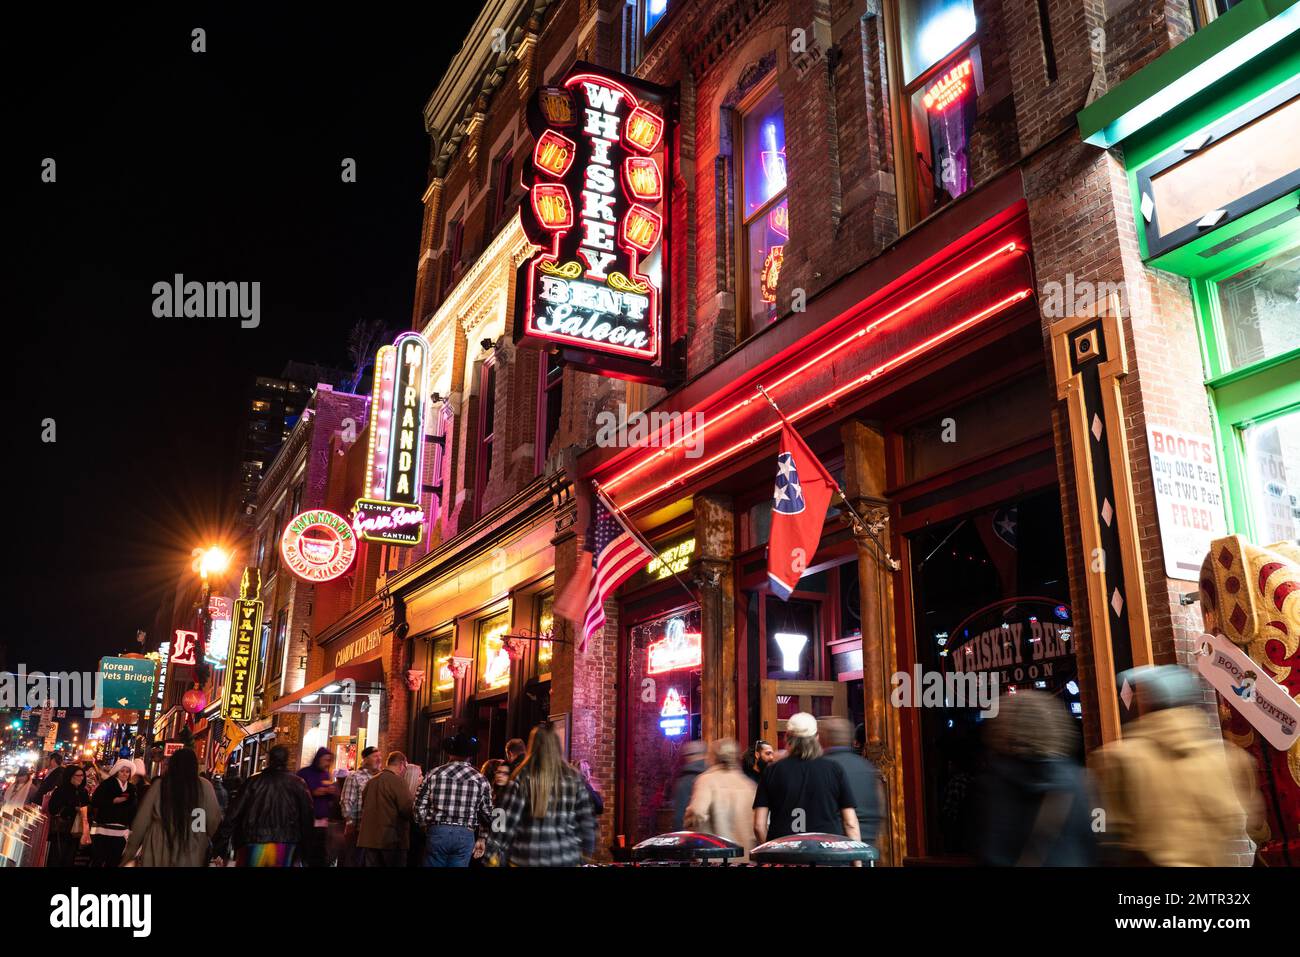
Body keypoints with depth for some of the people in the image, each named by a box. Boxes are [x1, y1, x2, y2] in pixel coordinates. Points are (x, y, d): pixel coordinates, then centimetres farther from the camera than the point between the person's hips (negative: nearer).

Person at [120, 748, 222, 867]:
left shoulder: (159, 785, -4)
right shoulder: (205, 787, -6)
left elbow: (141, 821, 1)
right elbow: (214, 821, -2)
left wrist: (130, 852, 12)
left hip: (158, 852, 0)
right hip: (190, 857, 0)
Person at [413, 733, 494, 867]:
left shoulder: (433, 774, -1)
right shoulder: (480, 780, -1)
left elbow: (420, 807, 0)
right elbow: (487, 814, 4)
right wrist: (481, 838, 17)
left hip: (437, 832, 0)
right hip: (465, 835, 0)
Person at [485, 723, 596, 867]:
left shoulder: (522, 778, -5)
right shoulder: (575, 779, 1)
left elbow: (507, 820, -6)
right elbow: (586, 822, 4)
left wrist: (495, 852, 1)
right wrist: (587, 850, 16)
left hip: (526, 858, -1)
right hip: (566, 858, 2)